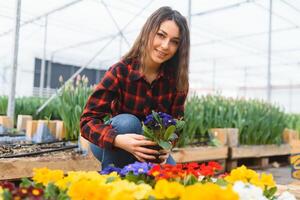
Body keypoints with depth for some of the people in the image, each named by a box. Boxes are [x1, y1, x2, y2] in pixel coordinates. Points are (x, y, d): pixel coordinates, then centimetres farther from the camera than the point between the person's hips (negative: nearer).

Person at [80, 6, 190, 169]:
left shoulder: (177, 79, -15)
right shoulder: (120, 71, -24)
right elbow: (87, 120, -27)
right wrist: (118, 140, -45)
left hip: (152, 146, 4)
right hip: (110, 146, -3)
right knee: (127, 122, -33)